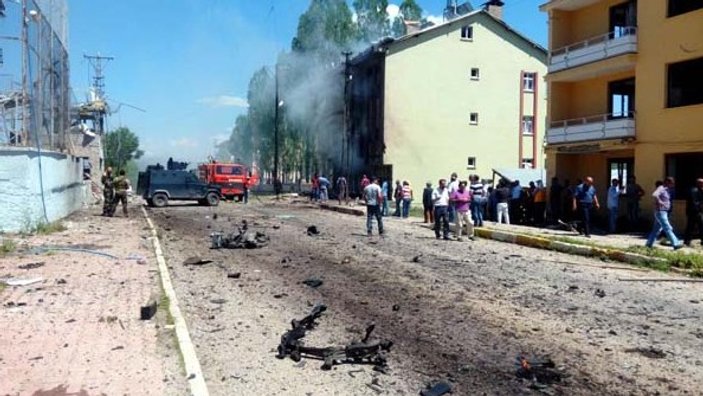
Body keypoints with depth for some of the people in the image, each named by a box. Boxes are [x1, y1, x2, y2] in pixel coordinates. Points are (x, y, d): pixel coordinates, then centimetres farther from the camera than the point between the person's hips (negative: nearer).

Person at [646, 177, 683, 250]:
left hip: (664, 212, 10)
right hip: (660, 212, -10)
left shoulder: (666, 190, 17)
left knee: (656, 229, 11)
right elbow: (654, 195, -34)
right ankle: (676, 244, -10)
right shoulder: (661, 188, -13)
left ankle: (648, 244, 15)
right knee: (668, 229, -9)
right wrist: (660, 202, -25)